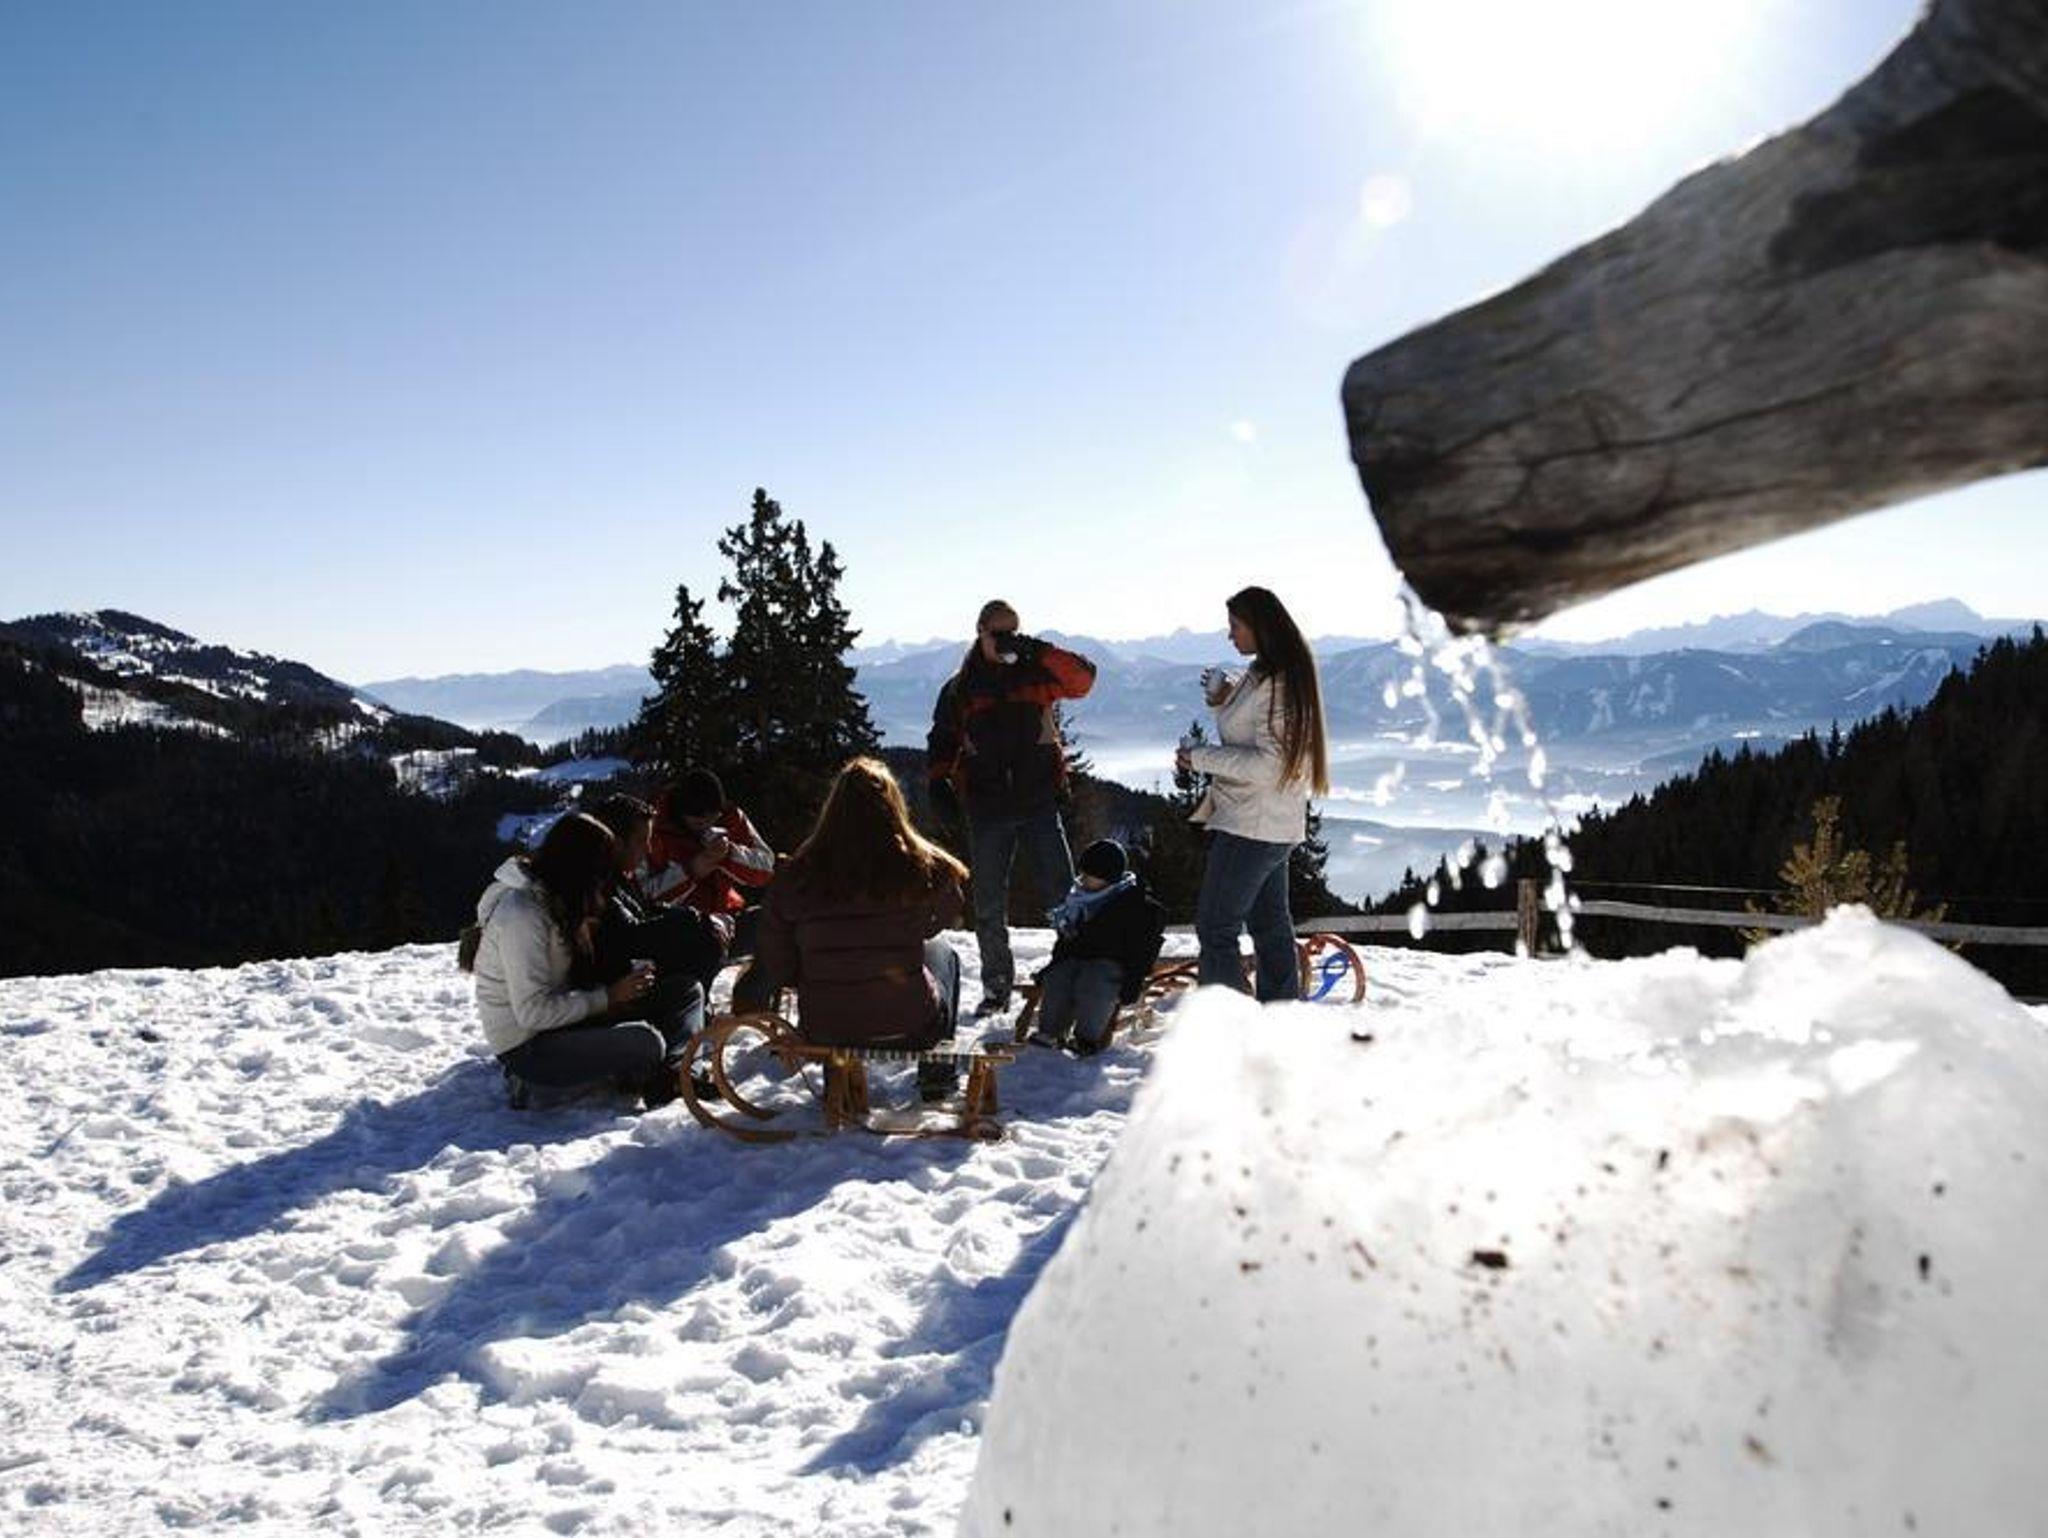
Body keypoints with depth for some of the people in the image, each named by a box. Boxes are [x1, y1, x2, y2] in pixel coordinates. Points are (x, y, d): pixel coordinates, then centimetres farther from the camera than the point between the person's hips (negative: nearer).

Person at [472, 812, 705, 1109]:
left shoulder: (555, 897, 8)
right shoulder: (520, 912, -22)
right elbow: (533, 1013, -25)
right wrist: (607, 997, -19)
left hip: (563, 1017, 10)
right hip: (526, 1048, -10)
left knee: (687, 991, 0)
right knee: (645, 1042, -34)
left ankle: (667, 1074, -19)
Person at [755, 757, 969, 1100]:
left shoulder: (796, 876, -12)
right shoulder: (923, 866, -14)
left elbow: (777, 971, -4)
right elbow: (949, 917, 8)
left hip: (823, 1033, 2)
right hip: (911, 1029, -1)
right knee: (943, 954, 29)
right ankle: (936, 1076, 36)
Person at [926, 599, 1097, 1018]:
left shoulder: (1035, 673, 6)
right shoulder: (961, 689, 11)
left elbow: (1083, 678, -10)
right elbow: (942, 742, 17)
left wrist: (1036, 650, -18)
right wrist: (939, 781, 0)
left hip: (1039, 802, -1)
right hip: (987, 809, 2)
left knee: (1062, 896, -6)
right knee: (989, 906, 6)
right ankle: (997, 987, 17)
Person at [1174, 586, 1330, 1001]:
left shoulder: (1276, 682, -18)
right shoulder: (1265, 675, 12)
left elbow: (1268, 764, -24)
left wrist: (1201, 757, -17)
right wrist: (1224, 701, 6)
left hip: (1251, 824, -11)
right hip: (1275, 826, 11)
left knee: (1215, 928, -6)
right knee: (1270, 922, 18)